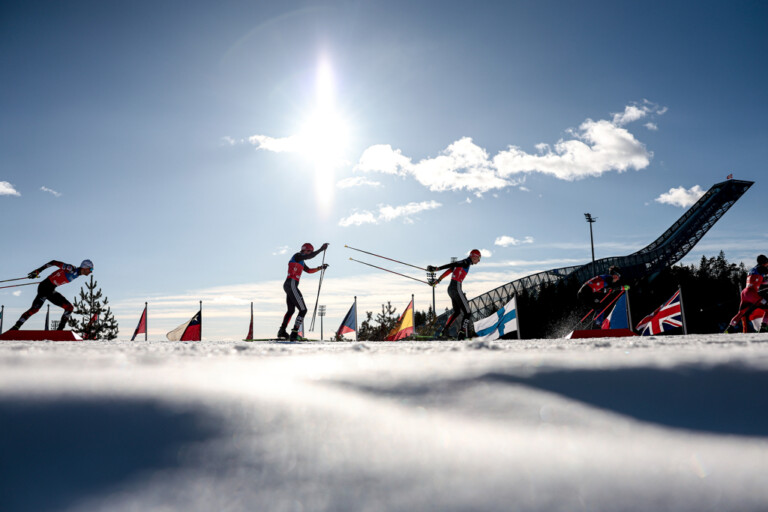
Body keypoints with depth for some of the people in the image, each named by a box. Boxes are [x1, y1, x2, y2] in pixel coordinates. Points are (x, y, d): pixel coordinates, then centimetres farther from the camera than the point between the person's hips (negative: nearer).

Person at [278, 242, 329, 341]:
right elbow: (309, 257, -19)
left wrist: (320, 268, 20)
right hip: (291, 285, -11)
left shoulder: (301, 261, 25)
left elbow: (309, 271, 31)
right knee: (303, 310, -12)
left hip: (288, 285, 11)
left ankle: (282, 331, 28)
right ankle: (294, 333, -17)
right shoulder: (297, 256, -3)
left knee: (291, 310, 24)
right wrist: (321, 249, -15)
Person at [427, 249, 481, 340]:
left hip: (451, 288, 10)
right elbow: (451, 265, -15)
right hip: (456, 288, -10)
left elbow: (448, 270, 23)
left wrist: (438, 279, 28)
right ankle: (463, 334, -16)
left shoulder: (462, 263, 21)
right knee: (467, 312, -6)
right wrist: (437, 268, -22)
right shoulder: (466, 262, -6)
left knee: (457, 312, 21)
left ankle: (443, 331, 16)